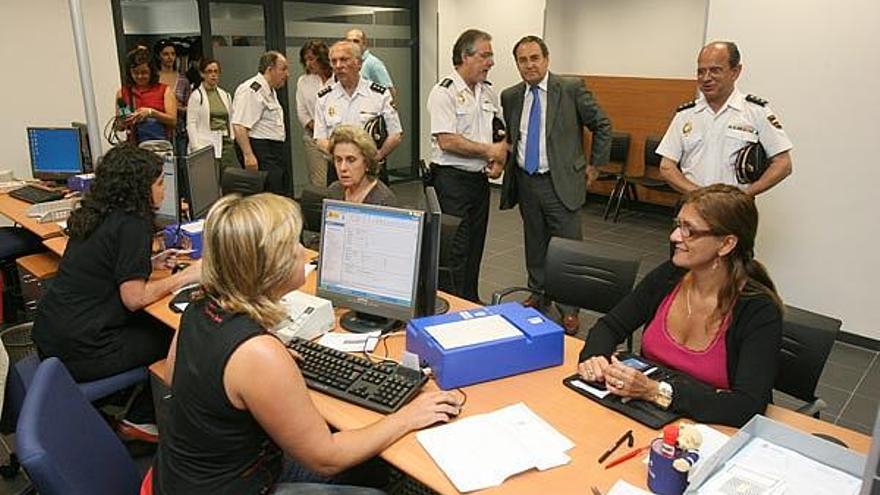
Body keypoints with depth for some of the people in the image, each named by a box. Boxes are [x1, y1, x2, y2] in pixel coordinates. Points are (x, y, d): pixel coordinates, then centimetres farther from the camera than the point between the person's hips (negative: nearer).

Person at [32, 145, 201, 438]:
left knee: (152, 323, 20)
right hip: (77, 351, -9)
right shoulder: (132, 225, -18)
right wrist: (186, 276, -9)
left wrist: (149, 265, 13)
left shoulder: (96, 215, 8)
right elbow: (134, 298, -19)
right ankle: (140, 418, 20)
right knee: (171, 336, 7)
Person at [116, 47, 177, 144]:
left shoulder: (165, 90, 7)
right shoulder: (122, 93, 13)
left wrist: (151, 112, -14)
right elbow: (119, 126, 18)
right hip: (136, 146, 2)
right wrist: (124, 123, -3)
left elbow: (173, 121, -2)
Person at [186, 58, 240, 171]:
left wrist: (233, 139, 12)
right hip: (207, 145, -5)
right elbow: (191, 124, -6)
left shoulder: (225, 95, 16)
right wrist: (196, 148, -13)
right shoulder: (196, 95, -1)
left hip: (226, 144, 5)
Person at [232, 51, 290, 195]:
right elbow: (239, 126, -23)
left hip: (275, 150, 11)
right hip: (260, 151, -11)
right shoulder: (251, 90, -14)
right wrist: (248, 155, -28)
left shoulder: (270, 90, 20)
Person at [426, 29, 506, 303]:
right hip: (452, 179, -7)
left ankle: (472, 301, 28)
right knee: (455, 249, -3)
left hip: (480, 178, 8)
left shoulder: (488, 92, 12)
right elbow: (447, 141, -20)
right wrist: (489, 150, -12)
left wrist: (499, 159, -1)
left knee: (475, 246, 15)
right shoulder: (444, 92, -12)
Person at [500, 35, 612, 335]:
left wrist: (594, 165, 3)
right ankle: (538, 295, 32)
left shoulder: (572, 89, -6)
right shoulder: (510, 97, 7)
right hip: (525, 182, 4)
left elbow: (602, 125, 2)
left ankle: (569, 309, 12)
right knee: (534, 245, 15)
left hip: (561, 181, -4)